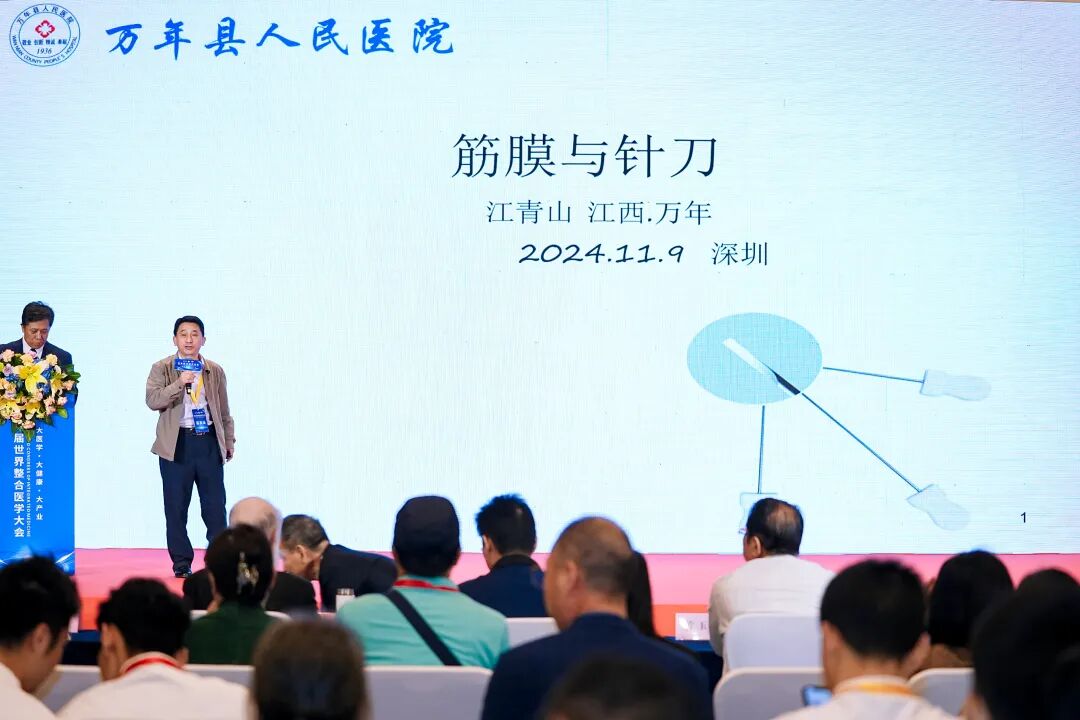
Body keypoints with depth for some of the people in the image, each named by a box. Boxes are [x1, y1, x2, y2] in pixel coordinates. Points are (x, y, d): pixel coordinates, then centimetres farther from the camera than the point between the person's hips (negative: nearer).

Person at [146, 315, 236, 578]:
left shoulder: (215, 371, 12)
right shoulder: (162, 369, 3)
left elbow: (224, 410, 18)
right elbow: (152, 400, -11)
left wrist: (229, 441, 15)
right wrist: (180, 383, -19)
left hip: (209, 442, 2)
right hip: (177, 444, -2)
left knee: (215, 505, 0)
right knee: (176, 507, 1)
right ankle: (181, 562, 9)